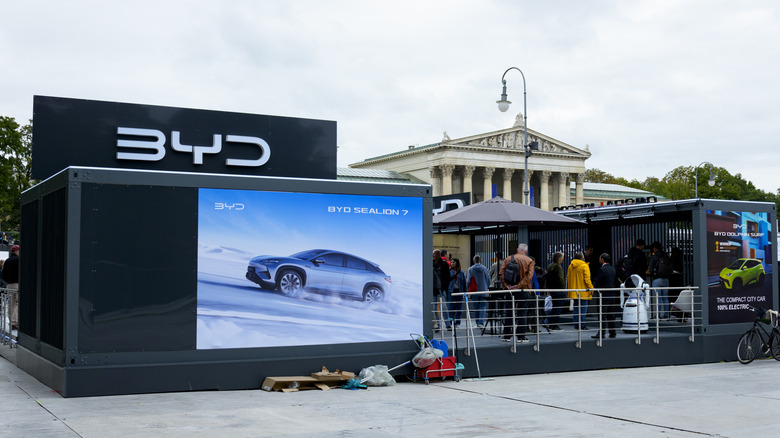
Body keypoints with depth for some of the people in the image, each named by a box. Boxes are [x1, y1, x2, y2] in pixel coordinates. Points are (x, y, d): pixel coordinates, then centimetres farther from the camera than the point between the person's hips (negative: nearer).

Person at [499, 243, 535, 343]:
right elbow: (529, 276, -14)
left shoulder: (508, 259, 6)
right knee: (522, 314, 2)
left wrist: (506, 285, -6)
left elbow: (501, 273, -3)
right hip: (523, 291, -3)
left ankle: (506, 336, 15)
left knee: (509, 313, 11)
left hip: (509, 290, 3)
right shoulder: (529, 261, -2)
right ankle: (521, 337, 1)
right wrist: (520, 286, -14)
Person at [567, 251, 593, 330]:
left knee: (576, 308, 13)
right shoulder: (584, 266, -10)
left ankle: (576, 324, 14)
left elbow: (568, 278, 14)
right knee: (583, 308, -1)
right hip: (583, 291, -6)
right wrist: (591, 288, -9)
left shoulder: (570, 266, 8)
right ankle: (582, 325, -3)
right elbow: (587, 278, -16)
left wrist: (569, 288, 21)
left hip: (574, 291, 6)